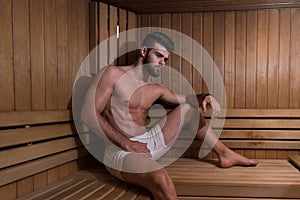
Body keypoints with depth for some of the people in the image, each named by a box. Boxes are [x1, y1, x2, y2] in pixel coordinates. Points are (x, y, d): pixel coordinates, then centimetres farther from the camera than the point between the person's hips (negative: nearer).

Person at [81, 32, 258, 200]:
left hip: (149, 143, 8)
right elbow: (88, 114, -13)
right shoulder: (114, 74, -5)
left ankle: (224, 154, 18)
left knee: (189, 108, 15)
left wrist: (206, 97, -1)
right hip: (121, 150, -7)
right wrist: (126, 143, -20)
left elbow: (187, 99, 25)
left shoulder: (156, 90, 13)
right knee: (161, 179, -40)